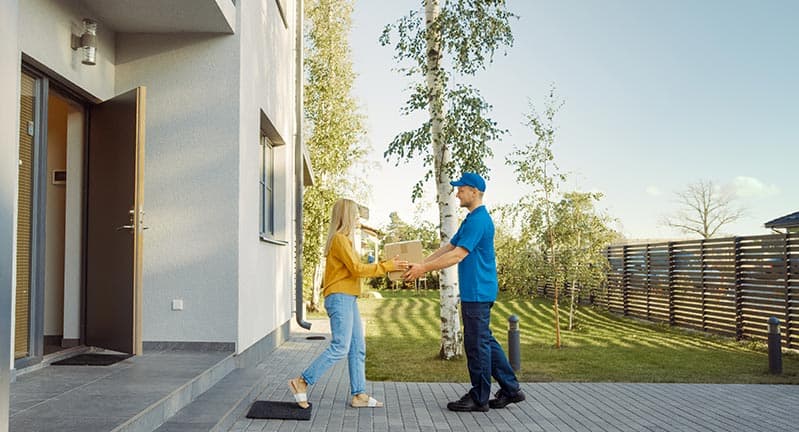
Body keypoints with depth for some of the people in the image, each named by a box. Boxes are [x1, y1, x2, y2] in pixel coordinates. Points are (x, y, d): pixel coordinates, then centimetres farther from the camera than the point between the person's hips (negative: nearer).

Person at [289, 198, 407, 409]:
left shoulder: (344, 239, 20)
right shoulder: (339, 239, -11)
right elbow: (357, 269, -16)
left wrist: (386, 266, 12)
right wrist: (387, 266, -13)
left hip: (348, 299, 10)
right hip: (339, 298, -10)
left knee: (358, 348, 7)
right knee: (340, 347, -13)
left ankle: (359, 395, 10)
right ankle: (302, 382, -7)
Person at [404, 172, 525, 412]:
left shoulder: (479, 220, -17)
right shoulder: (472, 219, 17)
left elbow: (458, 255, -22)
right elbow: (449, 247, 18)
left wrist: (425, 268, -18)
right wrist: (421, 263, 11)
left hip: (478, 293, -10)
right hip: (474, 292, 10)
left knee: (477, 344, -1)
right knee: (485, 342, 14)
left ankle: (479, 399, 9)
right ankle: (511, 389, 21)